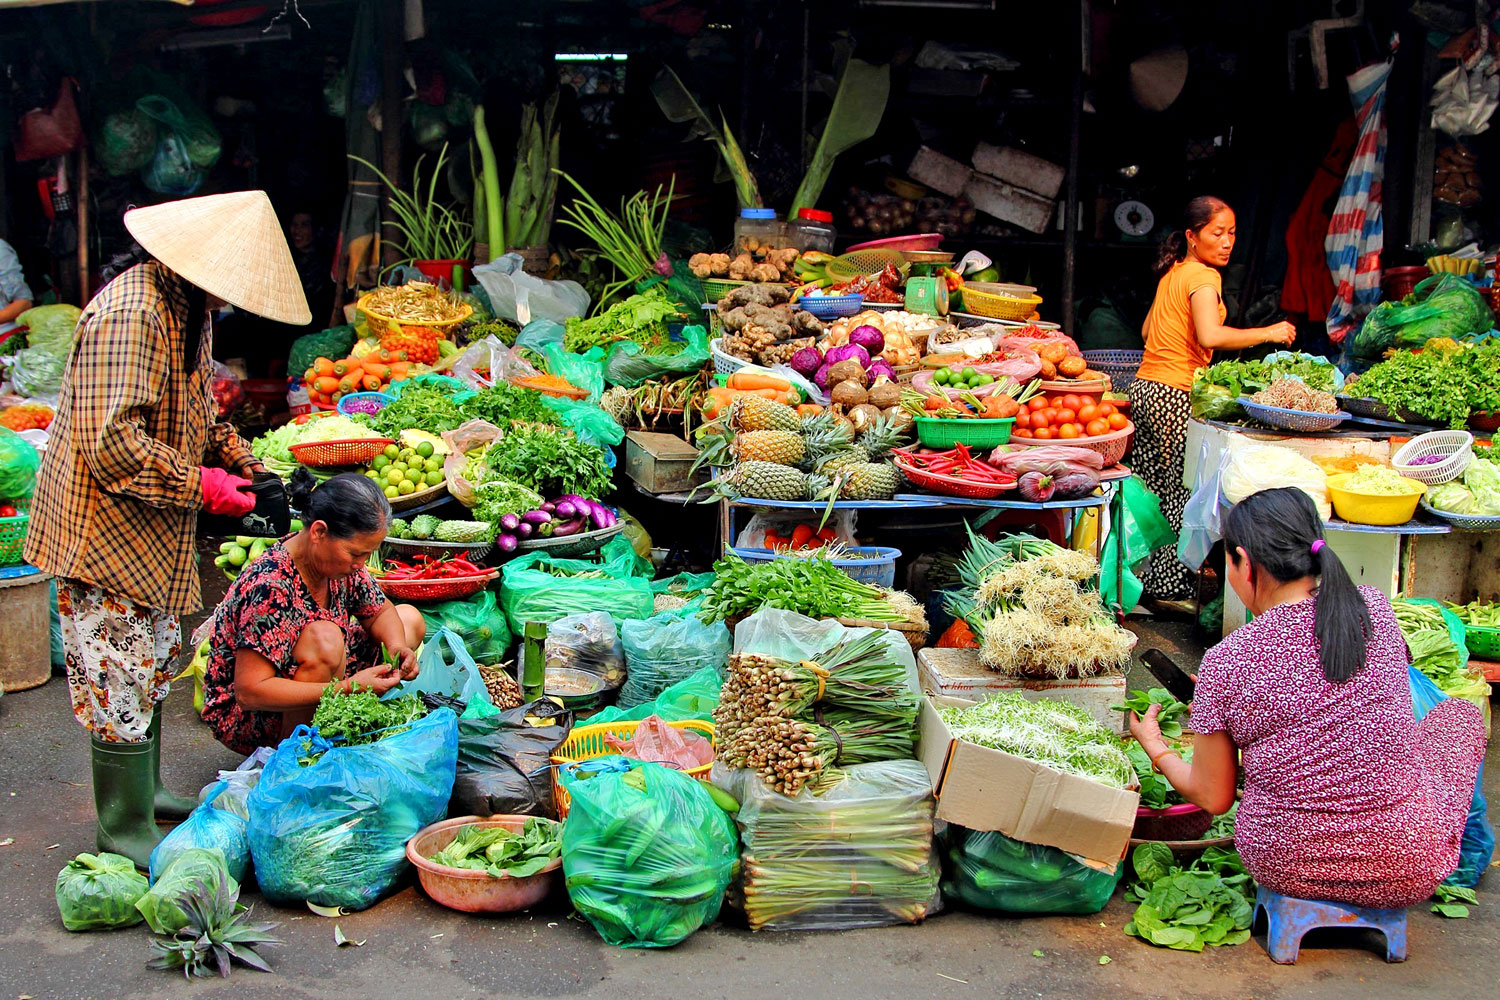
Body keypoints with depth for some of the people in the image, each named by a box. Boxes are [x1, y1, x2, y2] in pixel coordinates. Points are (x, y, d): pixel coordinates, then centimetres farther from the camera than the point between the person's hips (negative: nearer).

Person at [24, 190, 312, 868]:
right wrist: (199, 484, -22)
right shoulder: (129, 316, -24)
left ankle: (140, 792, 37)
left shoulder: (188, 309, 9)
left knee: (152, 664, 21)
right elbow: (113, 444, -30)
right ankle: (125, 831, 9)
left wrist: (243, 463, 6)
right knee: (121, 681, -3)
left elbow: (197, 413, 21)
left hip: (152, 532, 10)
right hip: (105, 529, -10)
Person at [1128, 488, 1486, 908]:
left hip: (1283, 867, 0)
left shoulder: (1225, 663, -14)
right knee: (1460, 711, 24)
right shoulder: (1374, 607, -7)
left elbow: (1213, 798, -4)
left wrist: (1156, 747, 17)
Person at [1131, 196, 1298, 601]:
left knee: (1150, 491, 13)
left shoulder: (1172, 272, 16)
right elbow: (1211, 336, -25)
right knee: (1183, 493, -1)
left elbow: (1148, 330, 25)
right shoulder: (1203, 277, -11)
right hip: (1176, 396, -9)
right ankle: (1170, 586, 3)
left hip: (1146, 388, 9)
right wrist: (1268, 333, -16)